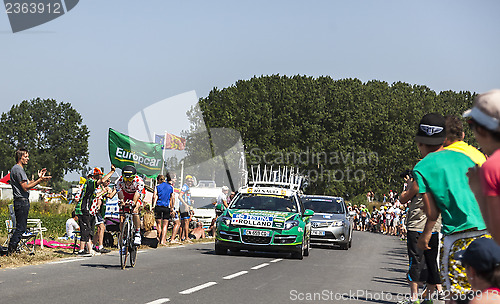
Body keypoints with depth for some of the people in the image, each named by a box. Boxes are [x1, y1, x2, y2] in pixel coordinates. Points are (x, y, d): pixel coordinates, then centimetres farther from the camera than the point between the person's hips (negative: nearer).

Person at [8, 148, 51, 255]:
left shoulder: (19, 169, 21)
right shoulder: (18, 169, -12)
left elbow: (27, 183, 22)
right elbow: (25, 187, -18)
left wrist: (38, 178, 14)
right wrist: (40, 180, -17)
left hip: (23, 201, 11)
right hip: (21, 201, -11)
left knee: (21, 227, 11)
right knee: (21, 228, -10)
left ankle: (12, 250, 12)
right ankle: (11, 250, -9)